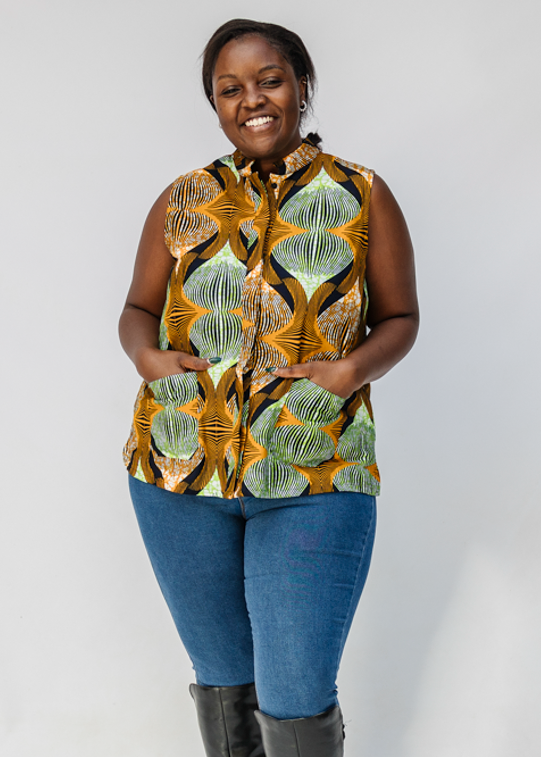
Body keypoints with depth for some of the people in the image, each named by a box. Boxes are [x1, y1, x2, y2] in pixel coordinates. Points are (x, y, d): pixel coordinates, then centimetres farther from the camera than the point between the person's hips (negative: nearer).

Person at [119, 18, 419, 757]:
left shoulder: (363, 197, 2)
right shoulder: (183, 202, 6)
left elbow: (400, 317, 7)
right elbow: (138, 309, 14)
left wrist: (354, 368, -13)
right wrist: (147, 355, -9)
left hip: (314, 481, -2)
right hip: (180, 473, 3)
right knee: (222, 676, 15)